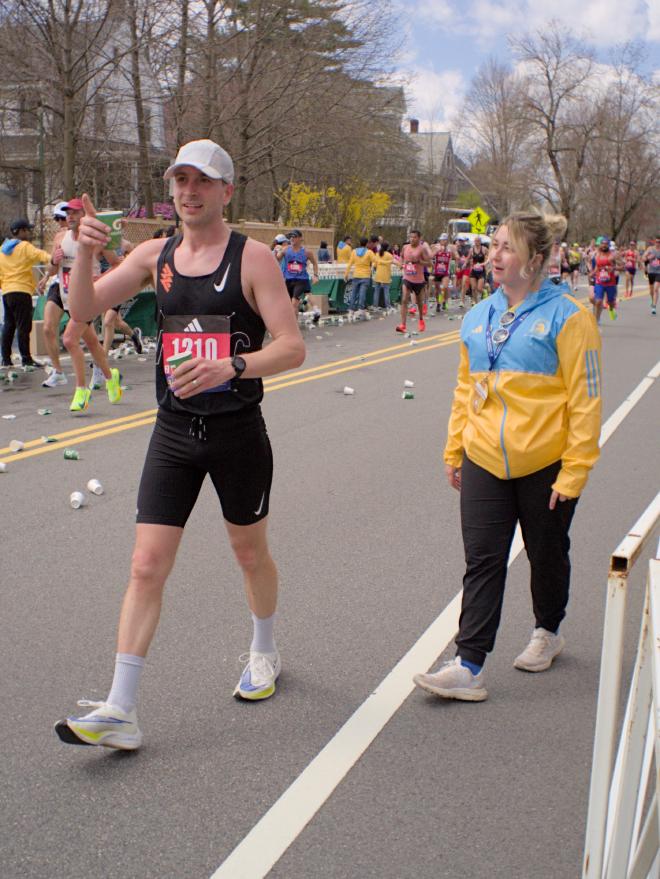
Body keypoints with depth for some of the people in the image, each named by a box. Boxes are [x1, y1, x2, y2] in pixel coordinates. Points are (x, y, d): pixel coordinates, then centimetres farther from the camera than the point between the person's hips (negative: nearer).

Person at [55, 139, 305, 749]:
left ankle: (264, 653, 43)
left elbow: (292, 348, -14)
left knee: (250, 553, 16)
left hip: (238, 432, -3)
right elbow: (83, 309, 2)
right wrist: (86, 251, -16)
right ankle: (119, 712, 3)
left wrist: (230, 366, -31)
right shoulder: (156, 255, 6)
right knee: (147, 567, -2)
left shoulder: (252, 257, -7)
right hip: (174, 432, 3)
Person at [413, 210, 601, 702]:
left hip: (544, 464, -4)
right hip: (485, 460, 4)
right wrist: (454, 451, 13)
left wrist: (574, 472, -14)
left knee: (547, 554, 16)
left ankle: (548, 632, 40)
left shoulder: (567, 316, -11)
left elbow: (584, 399, -12)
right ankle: (469, 667, 2)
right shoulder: (479, 317, 6)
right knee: (482, 561, 1)